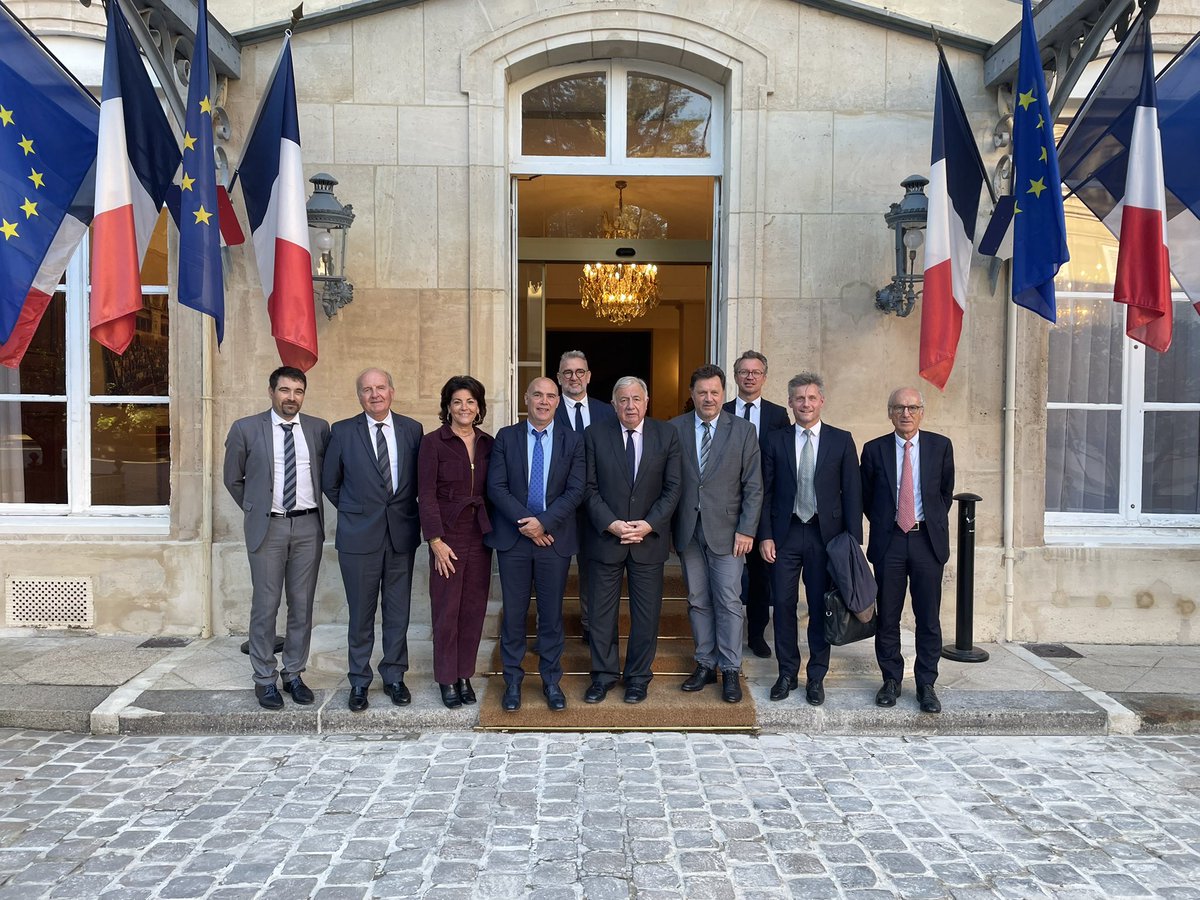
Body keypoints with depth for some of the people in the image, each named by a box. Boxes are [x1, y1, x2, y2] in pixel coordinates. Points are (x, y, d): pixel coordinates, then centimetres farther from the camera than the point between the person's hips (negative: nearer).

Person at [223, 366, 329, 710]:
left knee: (302, 605, 8)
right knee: (265, 605, 3)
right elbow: (233, 479, 9)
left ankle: (294, 674, 21)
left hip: (308, 526, 2)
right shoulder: (246, 429, -1)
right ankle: (265, 679, 15)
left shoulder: (319, 428, 4)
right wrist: (255, 510, 9)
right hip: (267, 527, -2)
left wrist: (316, 506, 10)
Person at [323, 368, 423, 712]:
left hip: (402, 532, 2)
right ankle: (359, 681, 21)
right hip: (359, 535, -1)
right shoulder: (343, 432, -1)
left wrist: (403, 511, 6)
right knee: (361, 613, 7)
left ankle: (394, 676, 24)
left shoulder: (412, 430, 3)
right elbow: (330, 483, 7)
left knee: (398, 611, 10)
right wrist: (353, 512, 9)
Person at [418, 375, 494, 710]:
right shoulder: (433, 442, -5)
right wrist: (436, 541, -13)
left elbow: (492, 491, 11)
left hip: (480, 535, 4)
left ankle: (465, 675, 23)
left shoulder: (488, 443, 7)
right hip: (448, 534, -4)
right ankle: (447, 679, 18)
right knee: (446, 610, 3)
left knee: (474, 609, 9)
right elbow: (426, 494, -8)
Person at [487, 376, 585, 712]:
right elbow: (496, 487, -4)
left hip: (555, 537, 0)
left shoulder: (572, 441, 3)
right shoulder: (506, 437, 2)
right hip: (513, 537, 0)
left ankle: (551, 680, 23)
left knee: (552, 612, 9)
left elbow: (575, 491, -4)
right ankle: (512, 680, 21)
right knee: (513, 612, 7)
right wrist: (526, 524, -13)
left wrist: (544, 522, -16)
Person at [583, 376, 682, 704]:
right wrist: (610, 524, -14)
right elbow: (589, 488, -2)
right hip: (605, 536, 0)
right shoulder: (595, 435, -1)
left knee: (646, 612, 8)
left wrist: (649, 524, -13)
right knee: (602, 612, 9)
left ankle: (638, 677, 24)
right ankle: (604, 675, 25)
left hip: (649, 538, 0)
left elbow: (672, 488, -2)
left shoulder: (667, 436, 0)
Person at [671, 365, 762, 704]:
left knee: (729, 601, 0)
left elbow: (753, 487, -1)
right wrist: (668, 528, 0)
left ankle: (731, 671, 11)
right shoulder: (674, 429, 3)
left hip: (726, 530, -2)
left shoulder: (743, 430, -1)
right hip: (688, 530, 2)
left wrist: (746, 530, -7)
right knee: (698, 601, 10)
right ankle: (705, 664, 21)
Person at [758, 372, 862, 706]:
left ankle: (816, 678, 20)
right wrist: (765, 535, -3)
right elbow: (764, 491, 4)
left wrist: (853, 540, -5)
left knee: (821, 608, 7)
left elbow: (852, 493, 1)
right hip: (786, 534, 1)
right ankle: (787, 674, 20)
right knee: (783, 605, 5)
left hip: (825, 534, -1)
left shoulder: (841, 440, 2)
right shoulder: (776, 441, 4)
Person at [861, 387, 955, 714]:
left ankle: (926, 684, 16)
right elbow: (866, 496, 12)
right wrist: (882, 525, 9)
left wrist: (934, 523, 10)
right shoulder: (874, 450, 2)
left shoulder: (940, 446, 4)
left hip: (928, 539, 0)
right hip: (888, 540, 0)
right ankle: (891, 681, 20)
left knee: (929, 617, 4)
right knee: (887, 616, 6)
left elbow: (946, 491, 14)